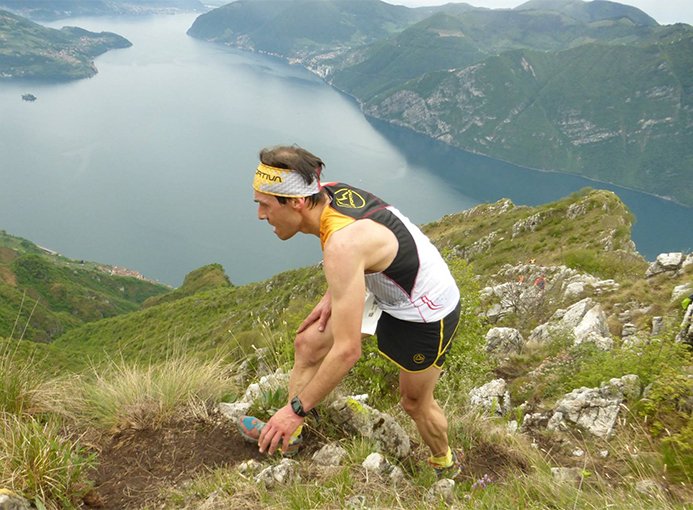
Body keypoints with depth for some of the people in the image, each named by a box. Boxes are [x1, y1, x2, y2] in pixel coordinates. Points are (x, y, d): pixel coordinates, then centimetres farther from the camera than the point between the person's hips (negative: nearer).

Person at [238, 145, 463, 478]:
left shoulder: (342, 246, -38)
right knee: (308, 343, 9)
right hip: (392, 296, 9)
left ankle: (446, 465, 47)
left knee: (415, 403, 15)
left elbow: (347, 351, -35)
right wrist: (333, 296, 3)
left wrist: (296, 408, -23)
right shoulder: (330, 191, -12)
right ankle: (287, 436, 27)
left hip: (426, 317, -8)